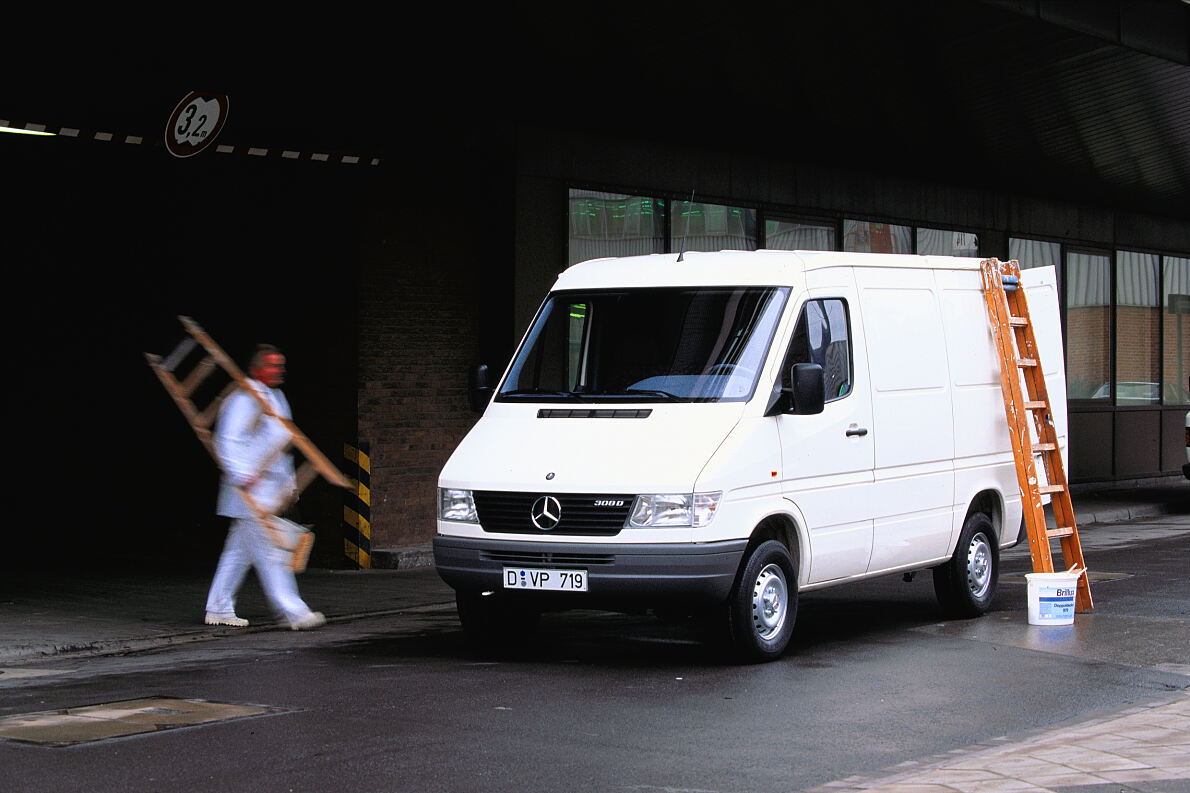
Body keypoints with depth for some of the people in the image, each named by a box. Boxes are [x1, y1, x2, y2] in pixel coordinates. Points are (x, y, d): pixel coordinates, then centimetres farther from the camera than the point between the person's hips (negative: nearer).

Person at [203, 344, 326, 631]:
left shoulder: (276, 397, 19)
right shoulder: (244, 400, -12)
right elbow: (228, 441, -19)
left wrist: (289, 479, 25)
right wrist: (243, 476, -25)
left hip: (269, 488, 10)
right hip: (251, 489, -10)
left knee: (240, 551, 12)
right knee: (269, 551, -10)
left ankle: (218, 609, 18)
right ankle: (293, 612, -12)